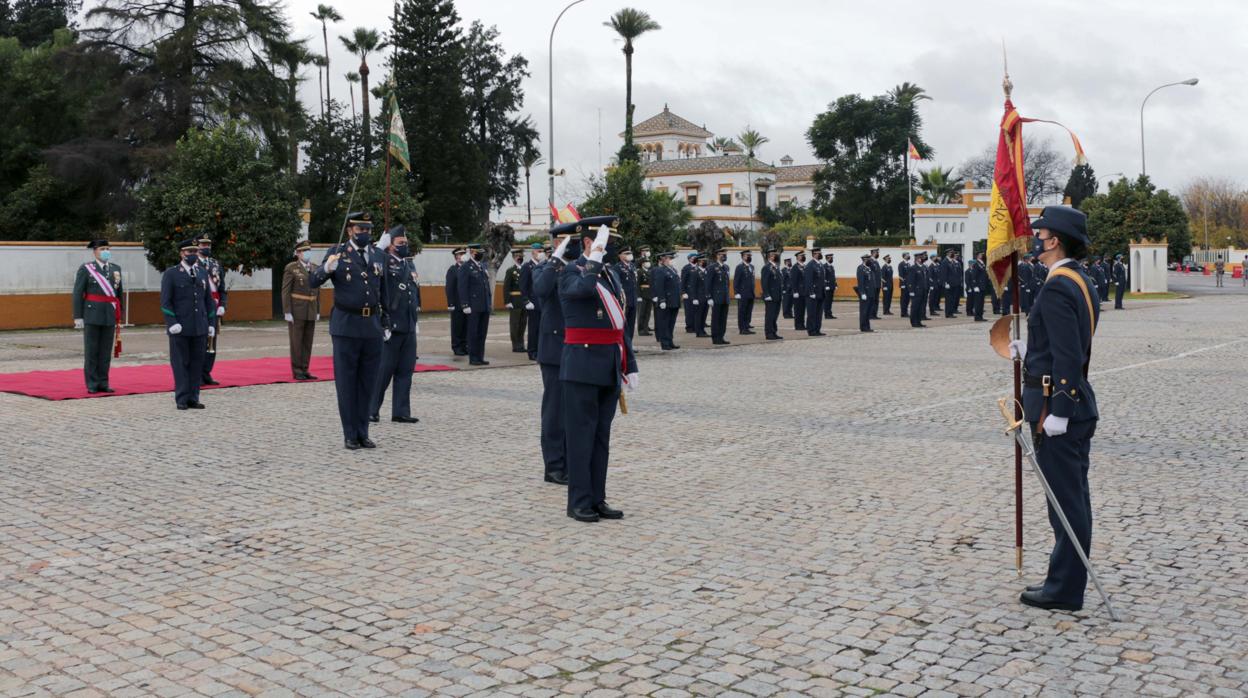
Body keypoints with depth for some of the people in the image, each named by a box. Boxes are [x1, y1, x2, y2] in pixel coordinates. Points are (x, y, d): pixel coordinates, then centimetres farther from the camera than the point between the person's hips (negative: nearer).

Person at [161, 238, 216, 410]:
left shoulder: (202, 273, 13)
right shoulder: (171, 274, -1)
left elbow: (208, 300, 16)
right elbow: (165, 301, -6)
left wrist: (211, 323, 10)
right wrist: (172, 323, -14)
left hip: (199, 327, 4)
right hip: (180, 328, -4)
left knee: (197, 363, 4)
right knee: (180, 363, 0)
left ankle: (193, 398, 10)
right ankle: (181, 399, 5)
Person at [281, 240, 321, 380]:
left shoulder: (315, 268, 9)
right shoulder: (291, 268, -7)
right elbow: (285, 291, -10)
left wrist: (318, 311, 9)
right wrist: (287, 313, -15)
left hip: (311, 312, 5)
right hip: (296, 311, -5)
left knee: (308, 342, 7)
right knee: (296, 342, -1)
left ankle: (304, 370, 13)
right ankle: (297, 372, 5)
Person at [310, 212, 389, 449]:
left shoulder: (378, 255, 10)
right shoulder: (337, 252, -1)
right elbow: (314, 281, -9)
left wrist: (385, 322, 14)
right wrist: (326, 268, -29)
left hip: (372, 326, 4)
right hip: (346, 326, -4)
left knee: (368, 382, 8)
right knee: (346, 382, 2)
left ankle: (363, 433, 16)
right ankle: (350, 435, 9)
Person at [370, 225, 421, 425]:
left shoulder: (410, 264, 16)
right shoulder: (385, 262, -6)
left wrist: (416, 322, 21)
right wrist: (380, 246, -23)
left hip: (409, 327, 7)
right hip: (390, 326, -7)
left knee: (406, 370, 8)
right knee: (383, 370, -2)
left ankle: (401, 411, 15)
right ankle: (371, 410, 9)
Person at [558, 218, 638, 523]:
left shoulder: (611, 274, 16)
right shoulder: (572, 272, -6)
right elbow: (583, 288, -33)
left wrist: (630, 366, 16)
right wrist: (595, 257, -25)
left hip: (610, 368, 7)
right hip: (583, 366, -7)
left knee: (602, 436, 10)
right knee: (582, 435, -2)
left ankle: (597, 498, 17)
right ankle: (579, 501, 6)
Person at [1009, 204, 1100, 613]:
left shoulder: (1056, 288, -19)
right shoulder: (1081, 282, 13)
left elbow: (1067, 356, -24)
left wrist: (1057, 412, -23)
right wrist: (1030, 350, 18)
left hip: (1057, 407, -10)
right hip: (1079, 405, 10)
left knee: (1065, 499, -2)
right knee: (1074, 498, 15)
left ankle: (1064, 590, 7)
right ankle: (1069, 583, 25)